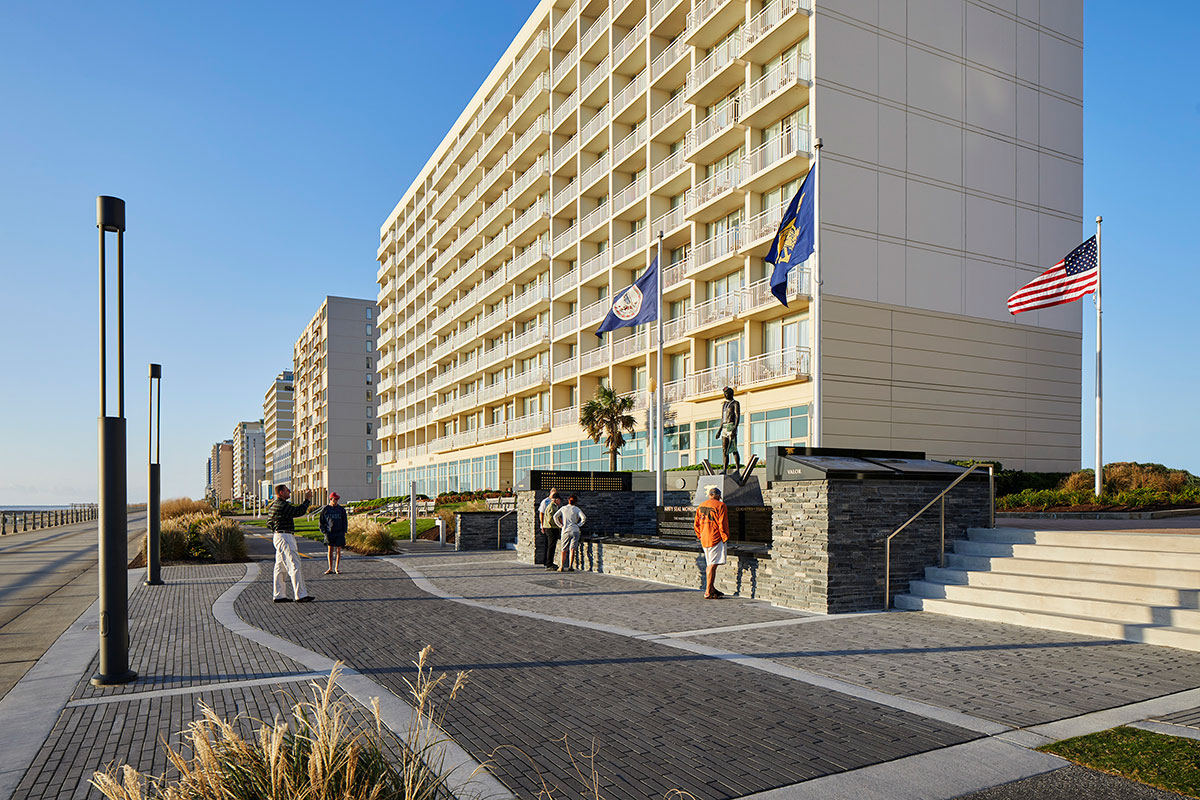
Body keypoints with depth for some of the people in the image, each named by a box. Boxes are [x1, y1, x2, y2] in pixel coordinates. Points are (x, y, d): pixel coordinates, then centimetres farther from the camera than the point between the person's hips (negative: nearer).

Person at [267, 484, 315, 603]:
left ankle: (279, 595, 16)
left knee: (280, 566, 12)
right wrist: (307, 499, -10)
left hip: (278, 536, 11)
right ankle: (300, 595, -11)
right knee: (294, 566, -10)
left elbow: (268, 522, 24)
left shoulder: (274, 505, 17)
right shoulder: (282, 505, -16)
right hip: (284, 537, -11)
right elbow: (299, 512, -20)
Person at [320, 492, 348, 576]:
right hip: (329, 533, -1)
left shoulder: (341, 509, 6)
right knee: (330, 550, 2)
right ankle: (330, 569, 9)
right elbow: (322, 522, 7)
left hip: (339, 533, 1)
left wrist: (344, 531, 2)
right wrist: (324, 532, -2)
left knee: (338, 550, 1)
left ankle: (336, 568, 9)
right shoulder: (325, 509, 3)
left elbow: (345, 521, 11)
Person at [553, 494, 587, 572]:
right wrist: (578, 525, 2)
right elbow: (584, 518, -9)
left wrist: (560, 525, 5)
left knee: (564, 550, 7)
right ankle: (570, 566, -10)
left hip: (565, 531, 1)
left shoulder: (563, 508, 9)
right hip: (575, 530, -1)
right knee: (572, 548, -2)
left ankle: (561, 566, -1)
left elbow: (555, 516, -1)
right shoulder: (577, 509, 4)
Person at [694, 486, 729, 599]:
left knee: (710, 565, 17)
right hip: (715, 539, -7)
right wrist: (725, 538, -5)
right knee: (712, 565, -6)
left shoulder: (700, 506, 13)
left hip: (704, 539, 7)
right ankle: (708, 593, -6)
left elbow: (696, 524, 15)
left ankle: (711, 589, 25)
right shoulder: (720, 506, -8)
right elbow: (722, 524, -13)